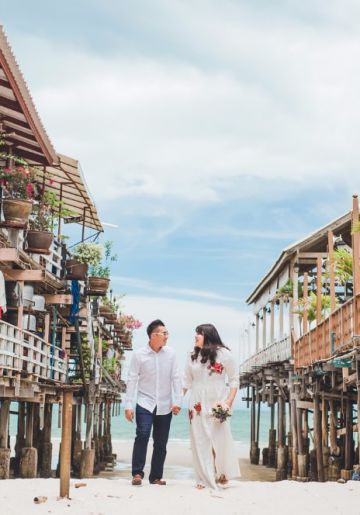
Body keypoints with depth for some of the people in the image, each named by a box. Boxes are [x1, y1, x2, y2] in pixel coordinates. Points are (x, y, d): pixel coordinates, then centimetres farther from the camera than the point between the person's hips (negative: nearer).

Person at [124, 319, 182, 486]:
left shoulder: (170, 353, 1)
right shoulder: (139, 355, -4)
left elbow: (175, 378, 4)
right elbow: (132, 380, -3)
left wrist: (177, 402, -3)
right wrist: (128, 405, -7)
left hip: (165, 406, 3)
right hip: (145, 403, -3)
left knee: (161, 443, 7)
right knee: (142, 435, -20)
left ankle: (156, 477, 19)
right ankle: (137, 473, -10)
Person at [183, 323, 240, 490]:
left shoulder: (224, 354, -1)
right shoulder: (192, 356, 9)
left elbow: (234, 380, 0)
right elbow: (187, 382, 12)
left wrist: (229, 402, -9)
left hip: (217, 405, -3)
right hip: (198, 406, 3)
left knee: (220, 439, -4)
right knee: (200, 442, 1)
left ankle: (221, 475, 14)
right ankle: (204, 478, 8)